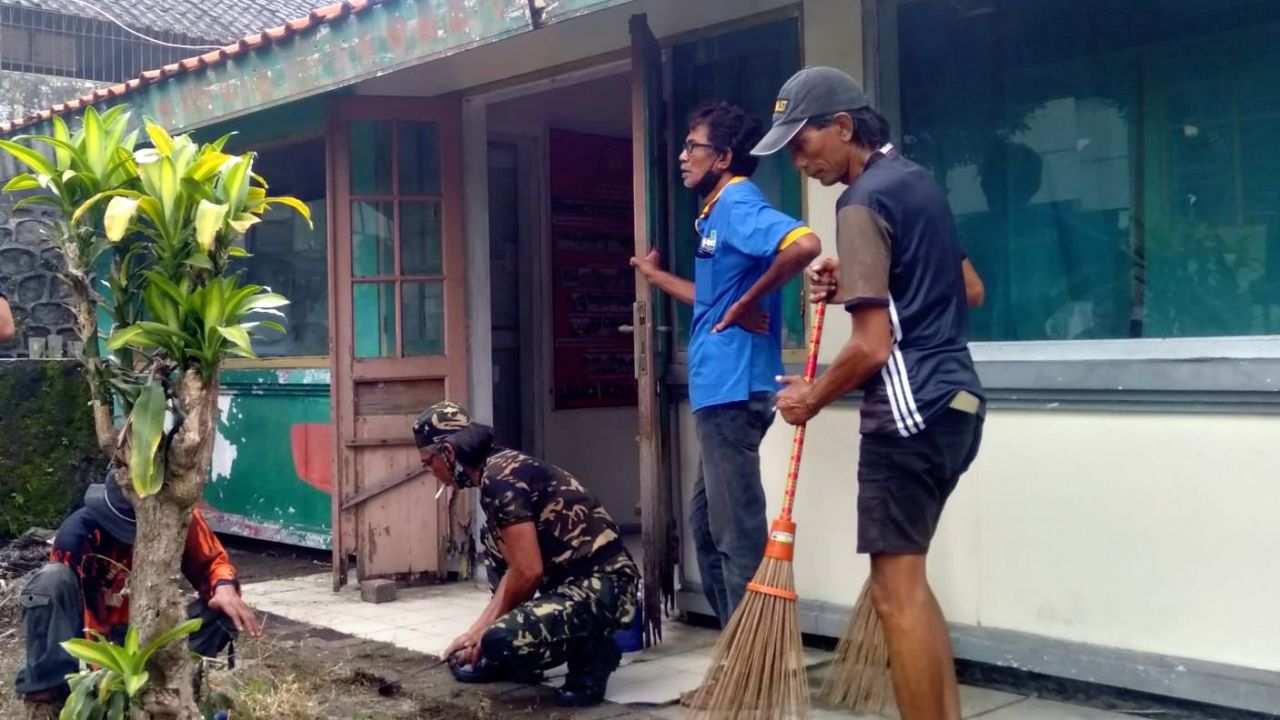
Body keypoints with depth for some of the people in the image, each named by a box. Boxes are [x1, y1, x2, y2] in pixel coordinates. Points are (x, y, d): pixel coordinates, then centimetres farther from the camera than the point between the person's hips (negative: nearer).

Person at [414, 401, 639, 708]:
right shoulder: (502, 468, 14)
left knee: (500, 642, -27)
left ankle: (591, 652, -2)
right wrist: (478, 629, 13)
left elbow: (528, 571, -19)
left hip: (602, 588, -10)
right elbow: (514, 566, 17)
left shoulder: (499, 478, -15)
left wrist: (485, 632, -4)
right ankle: (511, 661, 19)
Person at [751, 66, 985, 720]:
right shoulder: (917, 180, 15)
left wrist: (812, 398, -1)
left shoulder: (863, 202, -13)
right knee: (907, 578, 16)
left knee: (896, 589, -6)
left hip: (912, 410, -10)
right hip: (953, 399, 10)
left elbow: (871, 347, -18)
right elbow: (966, 288, 26)